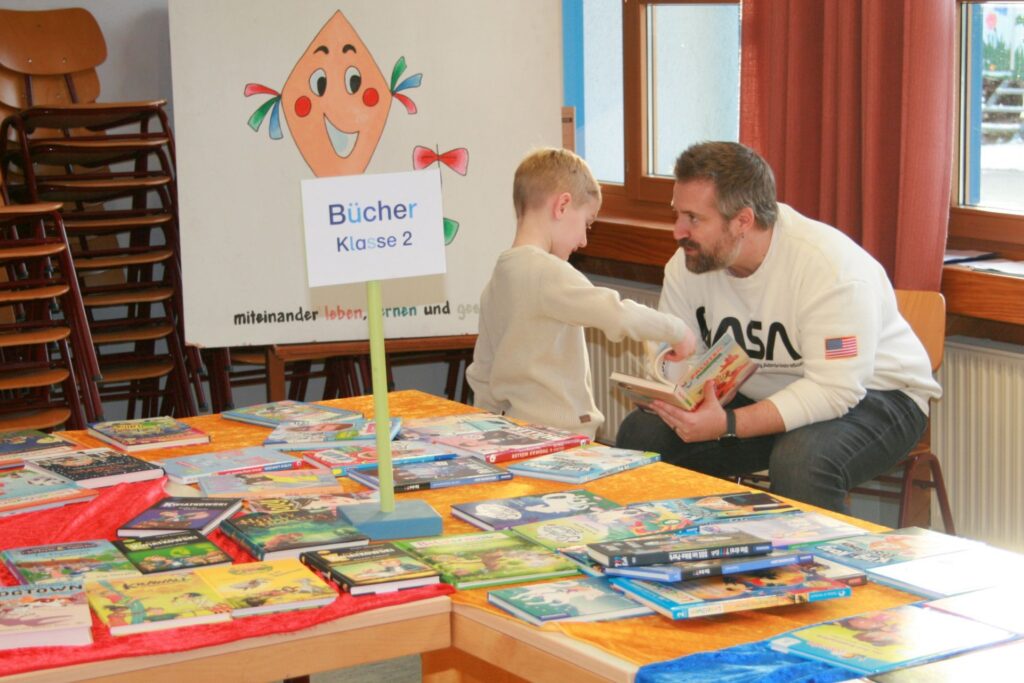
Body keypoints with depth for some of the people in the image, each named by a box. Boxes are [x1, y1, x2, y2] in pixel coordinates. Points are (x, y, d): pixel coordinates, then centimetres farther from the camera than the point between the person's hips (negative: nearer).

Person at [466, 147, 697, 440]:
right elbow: (619, 315, -20)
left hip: (516, 431, 9)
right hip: (558, 436, -9)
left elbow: (481, 374, 17)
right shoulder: (547, 272, -14)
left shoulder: (499, 276, 13)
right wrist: (678, 331, -6)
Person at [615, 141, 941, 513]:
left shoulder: (831, 267, -28)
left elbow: (836, 390, -33)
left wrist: (727, 425, -41)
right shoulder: (686, 266, -7)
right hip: (760, 396, 6)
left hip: (869, 395, -6)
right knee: (641, 433, -13)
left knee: (799, 462, -38)